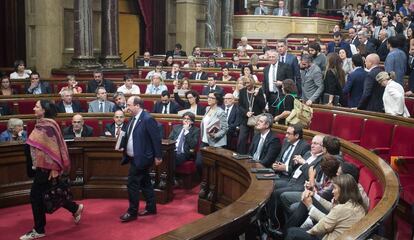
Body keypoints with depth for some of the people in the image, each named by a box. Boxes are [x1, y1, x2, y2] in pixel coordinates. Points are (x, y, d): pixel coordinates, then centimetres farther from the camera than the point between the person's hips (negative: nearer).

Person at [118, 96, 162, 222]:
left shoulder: (147, 119, -19)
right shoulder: (133, 118, 8)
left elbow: (156, 139, -17)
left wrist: (158, 156, -15)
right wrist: (123, 145, 5)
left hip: (141, 158, -9)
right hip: (135, 158, 9)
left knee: (132, 184, -5)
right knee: (145, 183, 17)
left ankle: (132, 212, 6)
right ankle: (151, 208, 28)